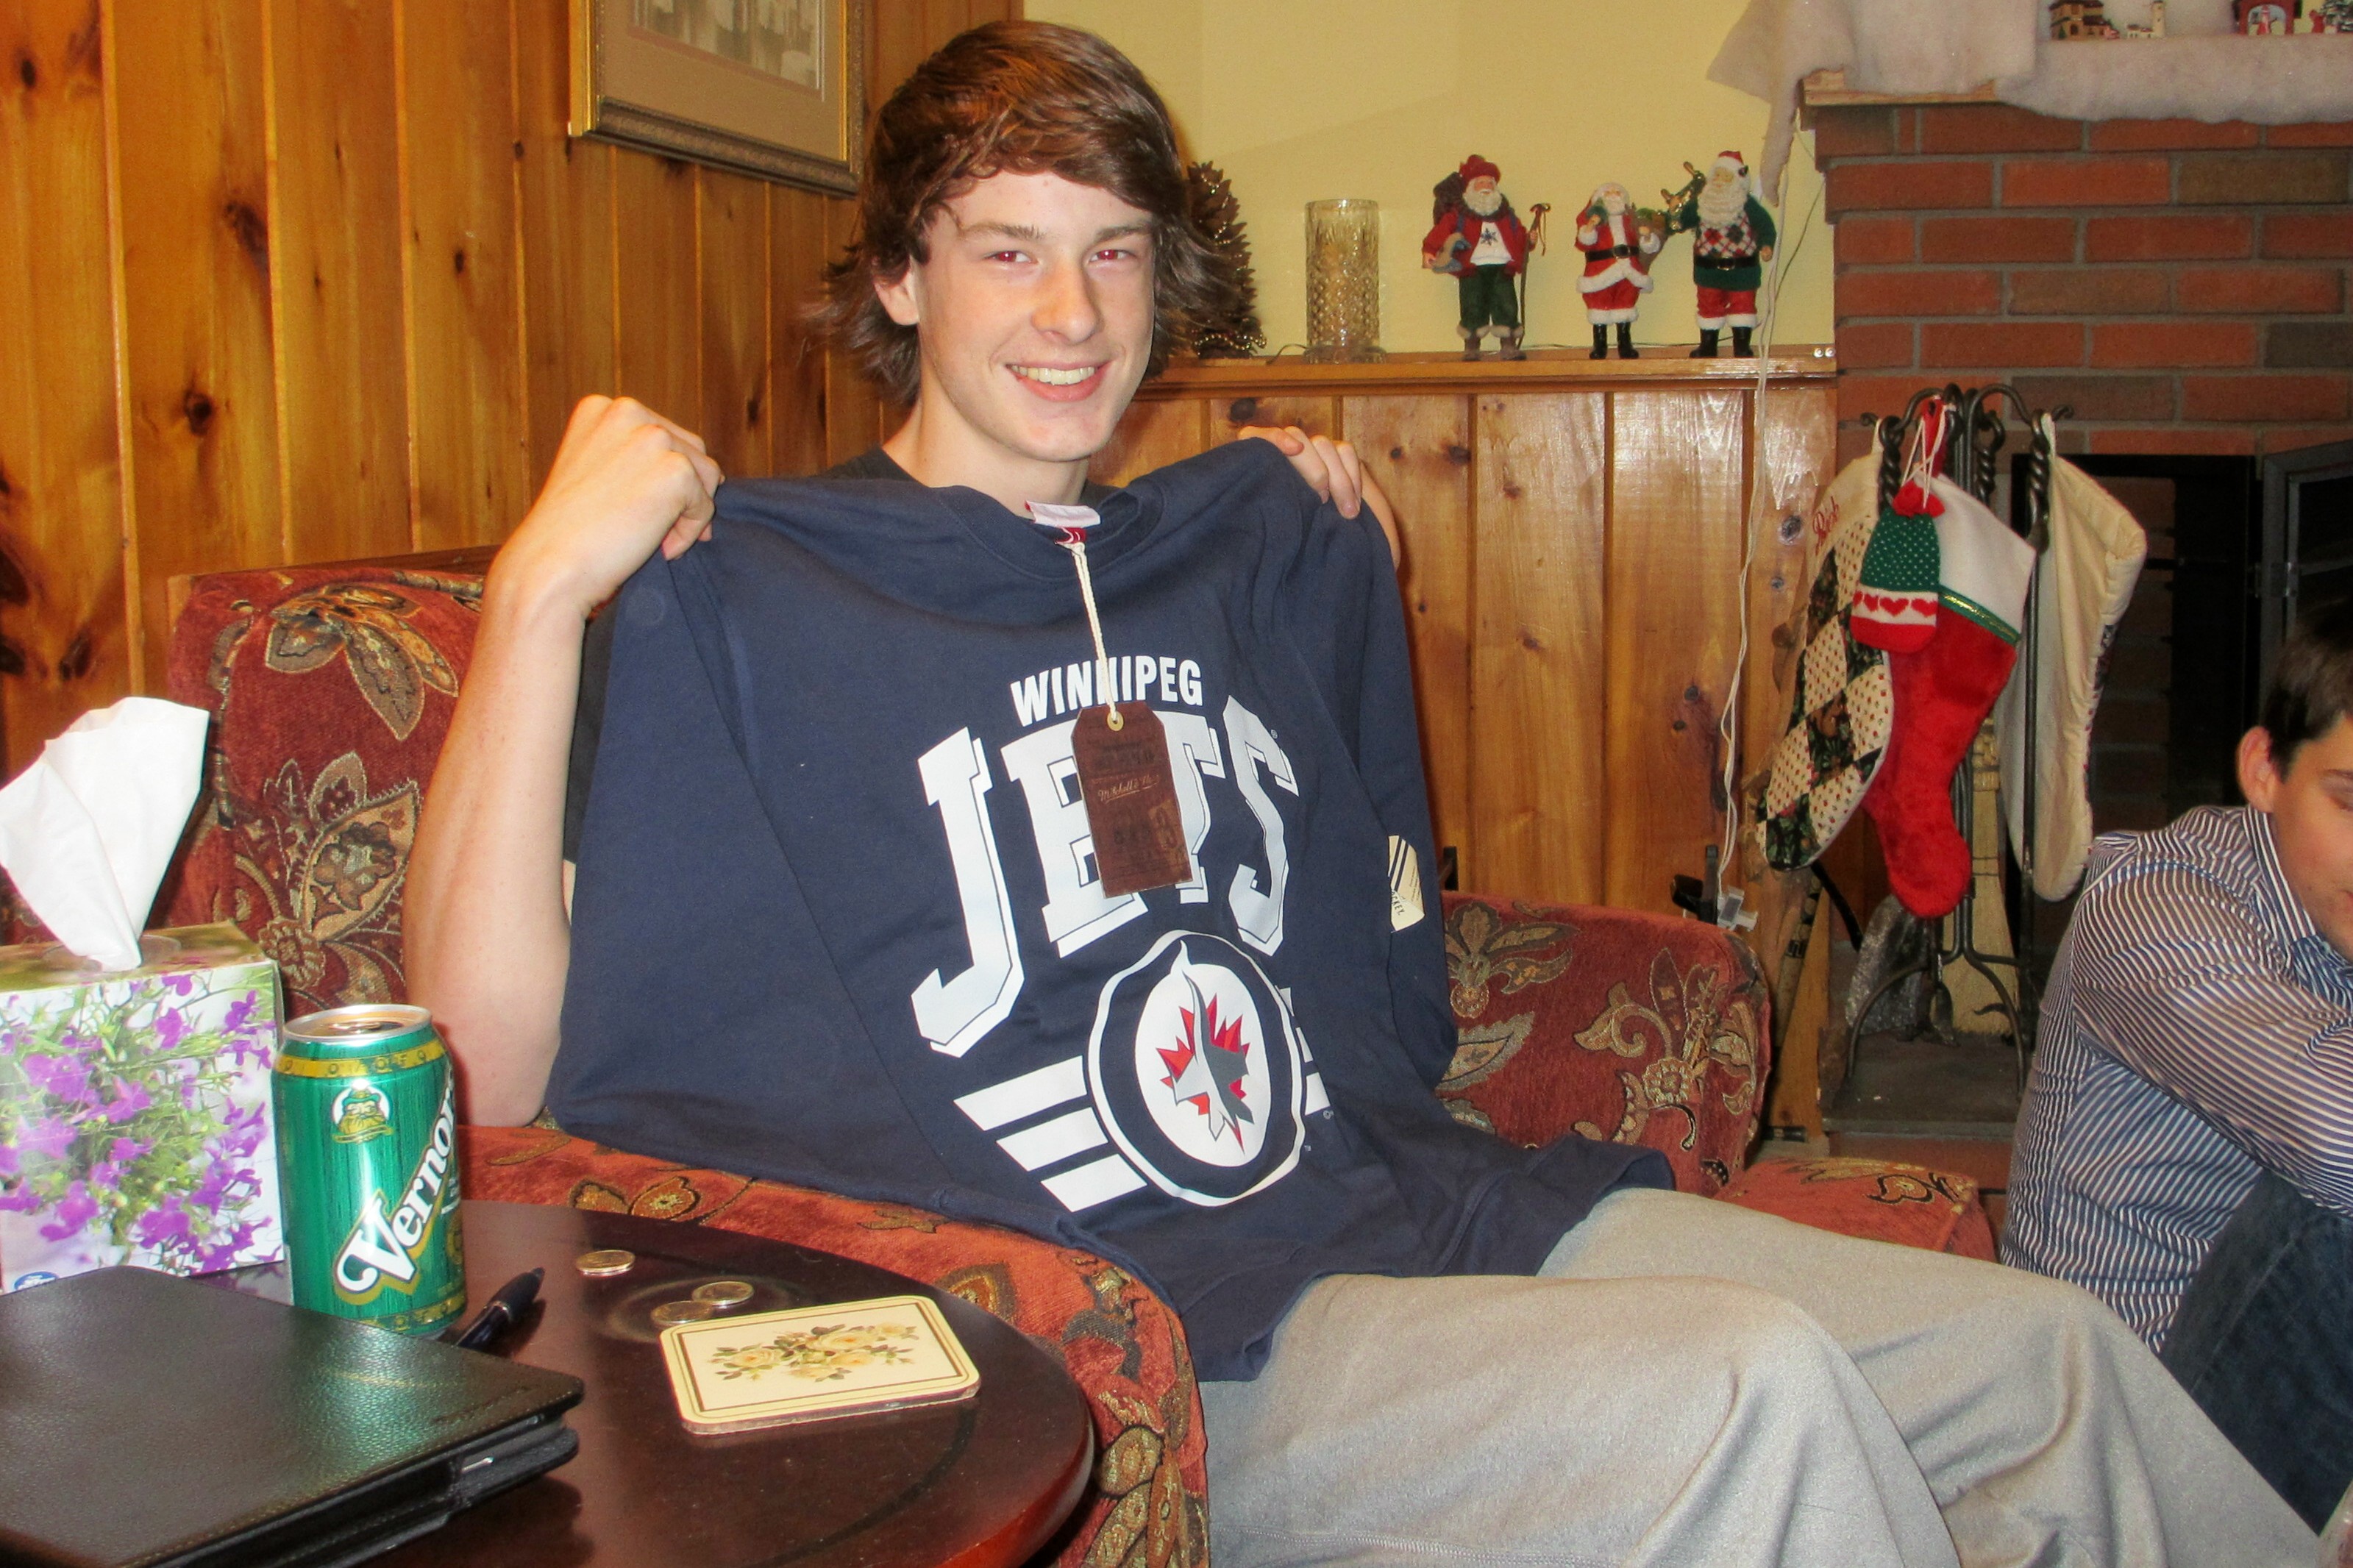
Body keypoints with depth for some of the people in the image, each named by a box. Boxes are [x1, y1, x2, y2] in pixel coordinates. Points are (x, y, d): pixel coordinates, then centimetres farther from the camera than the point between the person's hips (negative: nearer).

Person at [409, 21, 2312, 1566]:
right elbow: (487, 1066, -16)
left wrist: (1346, 534, 21)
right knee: (1753, 1385, -28)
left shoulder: (1241, 542, 16)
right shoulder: (739, 590, -5)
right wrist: (541, 582, -23)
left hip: (1424, 1194, 7)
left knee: (2051, 1347, -1)